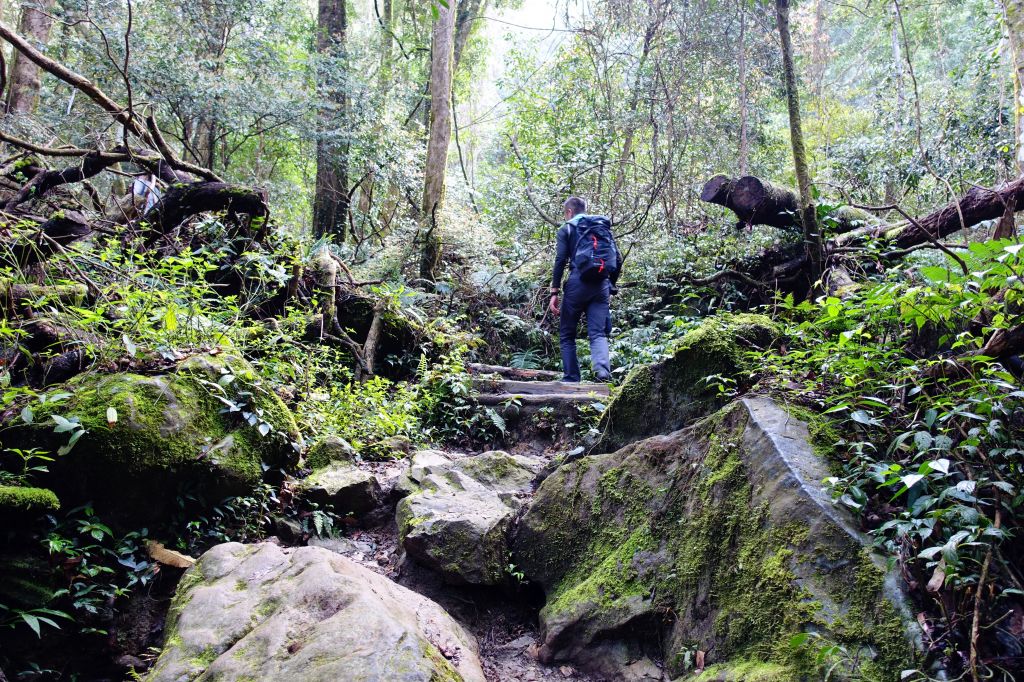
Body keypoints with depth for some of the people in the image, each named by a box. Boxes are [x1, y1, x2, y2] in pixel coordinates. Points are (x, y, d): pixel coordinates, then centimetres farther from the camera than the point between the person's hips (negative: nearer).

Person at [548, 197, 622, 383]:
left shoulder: (566, 229, 7)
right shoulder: (605, 228, 20)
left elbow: (560, 261, -4)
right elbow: (618, 260, 14)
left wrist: (554, 293, -5)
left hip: (578, 283, -3)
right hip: (602, 286, 3)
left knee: (566, 334, 9)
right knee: (598, 333, 0)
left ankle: (571, 378, 2)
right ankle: (603, 372, -25)